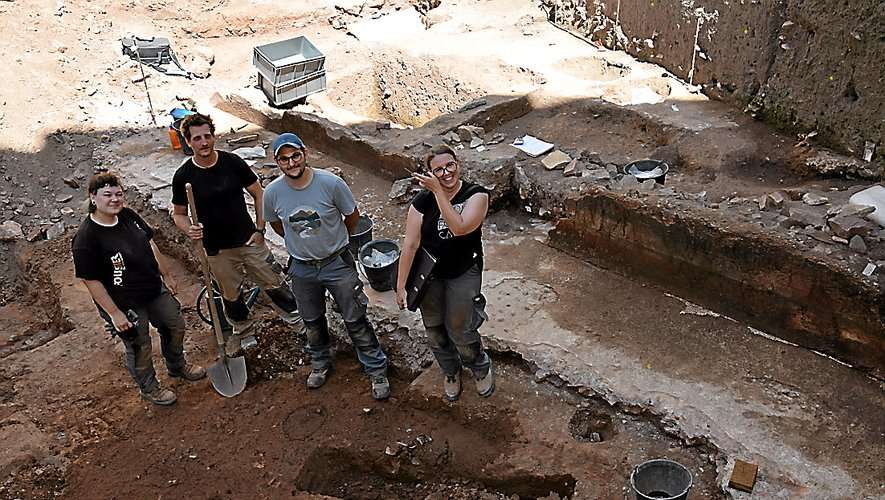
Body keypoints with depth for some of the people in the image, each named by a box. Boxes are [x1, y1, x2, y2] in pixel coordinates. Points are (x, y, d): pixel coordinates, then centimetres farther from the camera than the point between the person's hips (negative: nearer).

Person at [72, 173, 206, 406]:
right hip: (125, 304, -7)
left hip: (155, 289, 7)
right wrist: (114, 313, -20)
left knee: (175, 326, 23)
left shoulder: (128, 215, -6)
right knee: (139, 346, 12)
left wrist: (166, 275, 12)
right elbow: (91, 281, -22)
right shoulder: (85, 238, -26)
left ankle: (177, 366, 52)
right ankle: (149, 388, 39)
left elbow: (150, 244, 7)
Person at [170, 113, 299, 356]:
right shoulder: (183, 176, -10)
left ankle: (295, 315, 34)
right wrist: (189, 230, -20)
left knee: (274, 284, 9)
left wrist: (259, 229, -4)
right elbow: (178, 213, 1)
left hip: (250, 241, 0)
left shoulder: (233, 162, -9)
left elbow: (259, 194, 0)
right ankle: (243, 331, 42)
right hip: (218, 251, 0)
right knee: (231, 296, 17)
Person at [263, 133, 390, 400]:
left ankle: (376, 370, 24)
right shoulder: (272, 192, -14)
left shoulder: (331, 183, -22)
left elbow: (352, 215, -4)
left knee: (356, 320, 7)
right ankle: (320, 364, 47)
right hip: (302, 268, 3)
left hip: (337, 263, -2)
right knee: (312, 322, 22)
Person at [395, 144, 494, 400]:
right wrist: (401, 286, -14)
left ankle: (481, 369, 38)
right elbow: (410, 244, -14)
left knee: (460, 332, 5)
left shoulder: (476, 194, -17)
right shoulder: (423, 200, -14)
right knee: (434, 330, 17)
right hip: (429, 274, 2)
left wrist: (438, 191, -32)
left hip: (464, 273, -2)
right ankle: (451, 372, 46)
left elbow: (460, 227, -33)